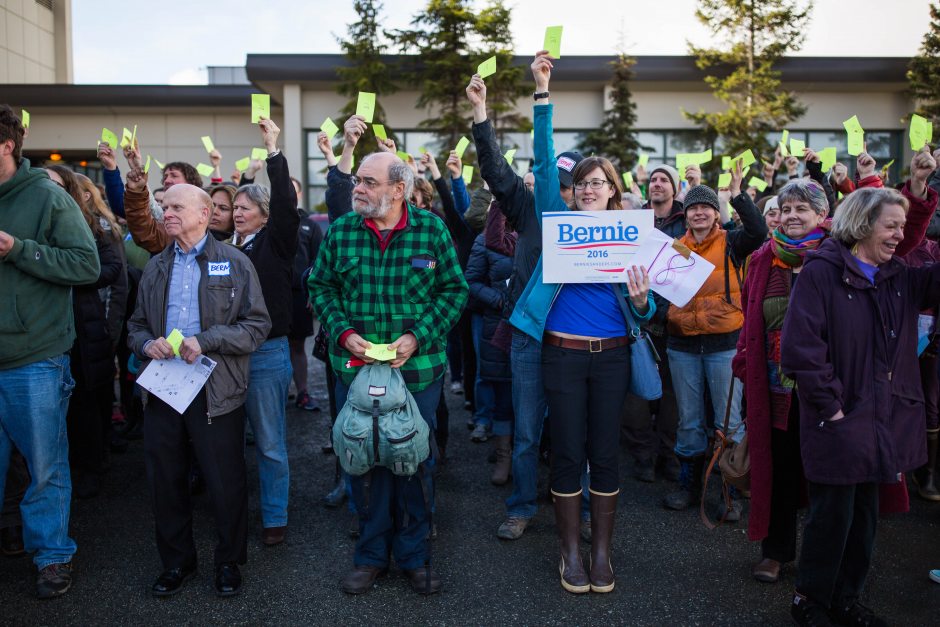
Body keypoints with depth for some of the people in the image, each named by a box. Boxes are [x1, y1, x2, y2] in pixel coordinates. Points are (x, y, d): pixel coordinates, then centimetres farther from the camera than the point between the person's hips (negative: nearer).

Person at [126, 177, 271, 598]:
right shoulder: (156, 267, 14)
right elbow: (136, 324, 16)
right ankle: (176, 561, 30)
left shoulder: (235, 263, -1)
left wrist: (205, 341, -18)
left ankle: (229, 561, 24)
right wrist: (146, 343, -7)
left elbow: (257, 325, -7)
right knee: (166, 480, 12)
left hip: (216, 390, -4)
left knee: (225, 483, 4)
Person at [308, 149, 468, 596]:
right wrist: (344, 333, -9)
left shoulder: (431, 230, -6)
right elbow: (320, 286, 6)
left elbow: (454, 290, -3)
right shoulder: (340, 231, 0)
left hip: (418, 370, -1)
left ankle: (413, 554, 28)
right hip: (355, 369, 2)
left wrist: (418, 337, -14)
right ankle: (371, 553, 30)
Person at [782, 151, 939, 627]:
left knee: (864, 516, 16)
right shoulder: (821, 272, -11)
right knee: (832, 516, 3)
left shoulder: (900, 277, 11)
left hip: (884, 421, 7)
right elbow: (800, 346, -18)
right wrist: (830, 406, -16)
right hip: (839, 423, -7)